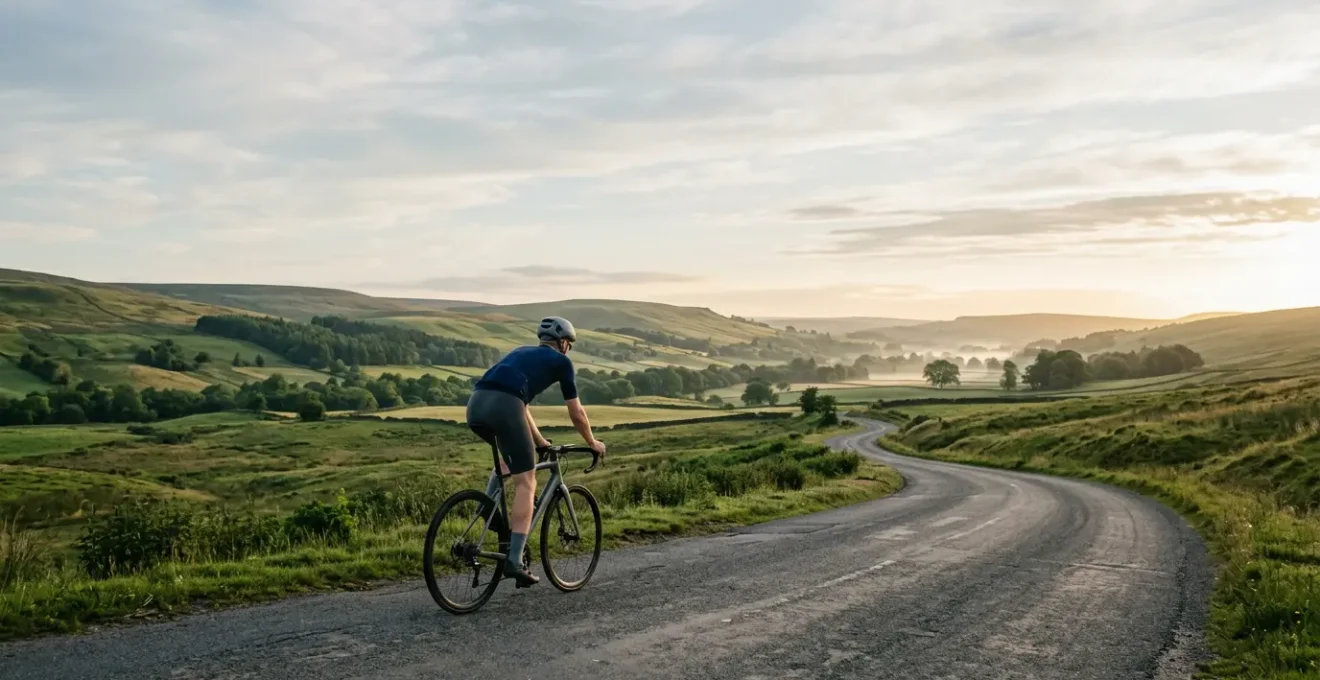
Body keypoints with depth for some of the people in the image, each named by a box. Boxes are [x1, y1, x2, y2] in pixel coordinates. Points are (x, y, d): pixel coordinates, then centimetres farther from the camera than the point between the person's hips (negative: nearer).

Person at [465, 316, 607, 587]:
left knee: (512, 457, 34)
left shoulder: (521, 353, 36)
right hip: (502, 407, -7)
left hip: (475, 404, 7)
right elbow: (576, 413, 23)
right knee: (526, 483, 2)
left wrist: (540, 441, 55)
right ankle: (514, 560, -5)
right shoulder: (561, 361, 19)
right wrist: (592, 442, 40)